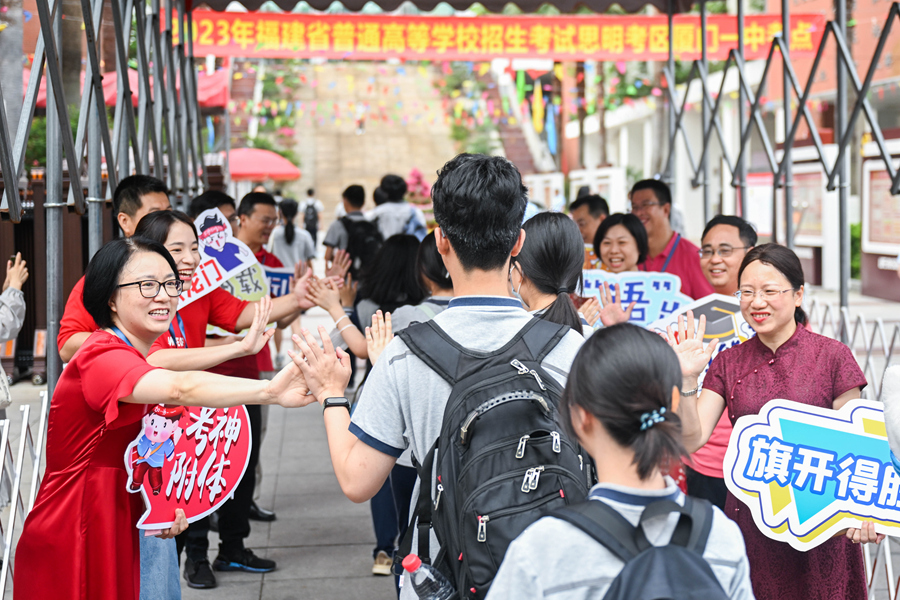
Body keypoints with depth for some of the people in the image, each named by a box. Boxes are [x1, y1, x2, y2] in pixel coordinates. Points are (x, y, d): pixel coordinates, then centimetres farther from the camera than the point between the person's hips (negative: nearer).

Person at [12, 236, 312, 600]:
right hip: (71, 553, -9)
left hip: (116, 539, 9)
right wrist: (269, 391, -52)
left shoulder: (134, 361, 11)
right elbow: (180, 389, -41)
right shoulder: (102, 358, -21)